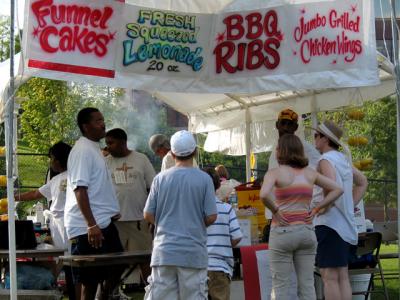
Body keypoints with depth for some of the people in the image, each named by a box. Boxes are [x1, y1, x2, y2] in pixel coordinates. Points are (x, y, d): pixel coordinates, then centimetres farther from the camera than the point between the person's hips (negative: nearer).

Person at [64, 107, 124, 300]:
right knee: (90, 280, -5)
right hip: (88, 227, -10)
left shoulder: (94, 148, 16)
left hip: (104, 222, 10)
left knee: (115, 271, 12)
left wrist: (112, 212, 23)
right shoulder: (82, 151, -14)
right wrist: (91, 225, -25)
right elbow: (80, 189, -21)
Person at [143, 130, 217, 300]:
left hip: (164, 252, 1)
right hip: (193, 253, -1)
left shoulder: (160, 179, 0)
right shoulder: (204, 179, -4)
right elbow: (211, 217, -5)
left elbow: (148, 215, 3)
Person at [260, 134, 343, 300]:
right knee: (307, 285, 6)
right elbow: (337, 189, 8)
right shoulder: (310, 173, 6)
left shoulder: (275, 173, -7)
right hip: (306, 231, 4)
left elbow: (264, 195, -26)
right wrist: (316, 210, 6)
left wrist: (275, 210, -9)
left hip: (282, 232, -4)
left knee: (280, 286, 2)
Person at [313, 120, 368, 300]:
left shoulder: (326, 160, -11)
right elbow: (362, 182, 30)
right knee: (342, 276, 9)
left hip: (329, 223, -9)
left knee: (329, 276, -9)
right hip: (345, 224, 9)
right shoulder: (343, 159, 15)